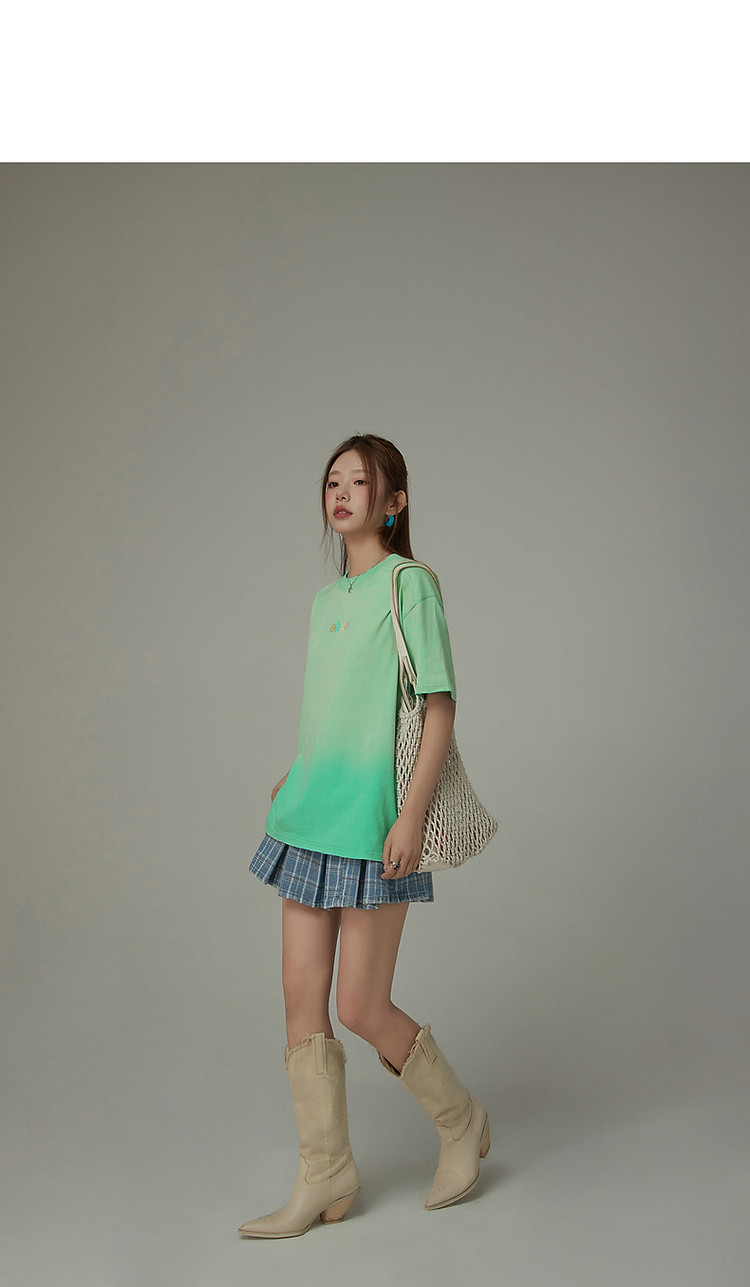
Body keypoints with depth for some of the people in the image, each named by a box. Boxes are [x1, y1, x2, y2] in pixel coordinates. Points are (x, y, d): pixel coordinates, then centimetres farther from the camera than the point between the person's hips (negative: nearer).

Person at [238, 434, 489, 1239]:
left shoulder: (409, 584, -8)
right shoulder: (325, 600, 14)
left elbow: (440, 708, -12)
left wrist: (411, 816, -18)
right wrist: (298, 777, 14)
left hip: (372, 823, -7)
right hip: (310, 818, 7)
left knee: (361, 1010, -1)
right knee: (301, 1000, 6)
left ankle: (462, 1123, 25)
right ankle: (325, 1180, 20)